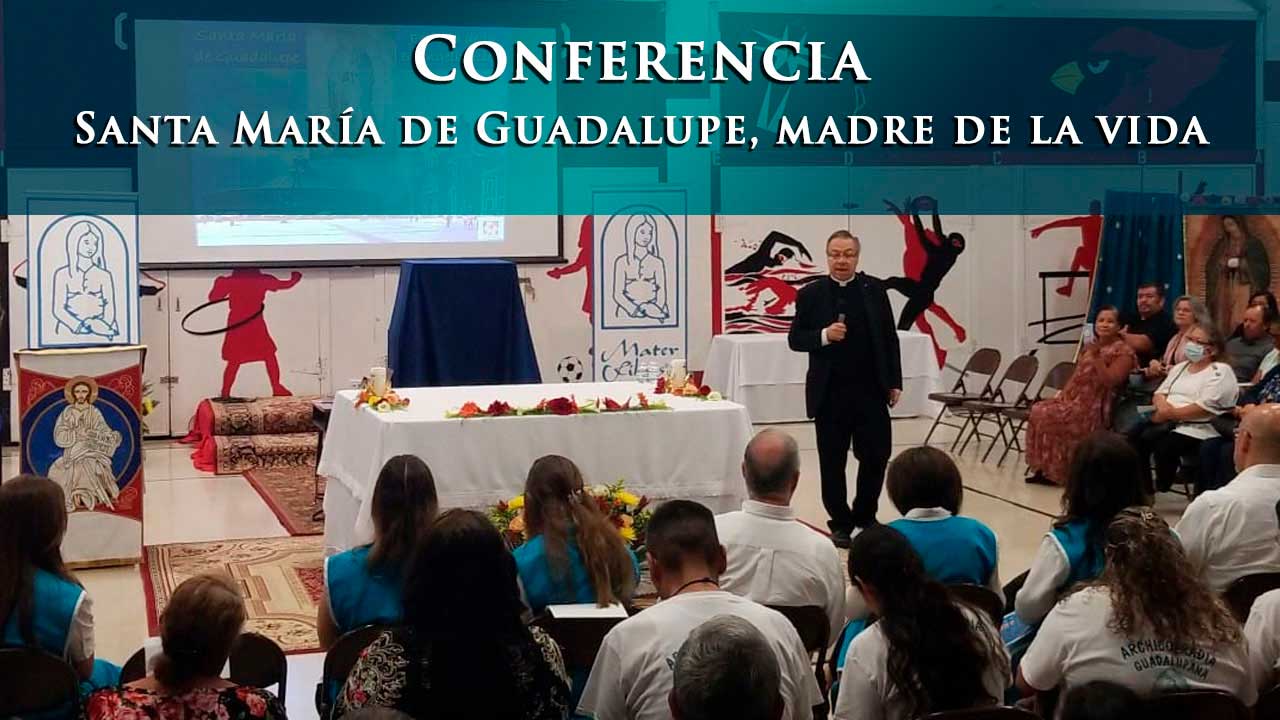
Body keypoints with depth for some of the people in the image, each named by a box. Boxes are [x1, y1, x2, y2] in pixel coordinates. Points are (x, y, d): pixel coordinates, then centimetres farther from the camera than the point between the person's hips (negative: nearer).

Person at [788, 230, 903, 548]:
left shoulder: (875, 290, 4)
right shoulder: (811, 294, 1)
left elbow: (889, 338, 6)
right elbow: (795, 339, 2)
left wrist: (894, 382, 3)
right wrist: (824, 336, -16)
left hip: (871, 390, 1)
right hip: (829, 393, -1)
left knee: (876, 455, 3)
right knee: (833, 462, 5)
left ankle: (865, 515, 23)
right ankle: (841, 523, 18)